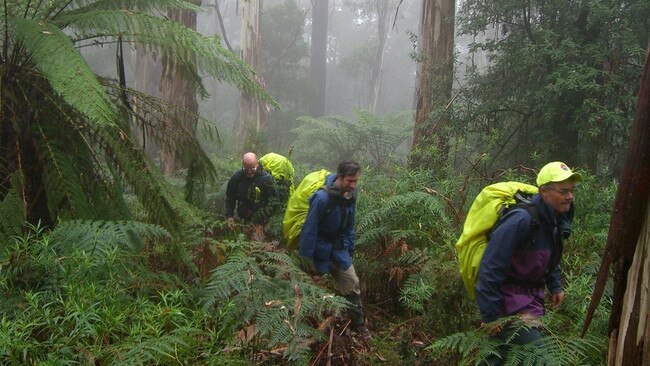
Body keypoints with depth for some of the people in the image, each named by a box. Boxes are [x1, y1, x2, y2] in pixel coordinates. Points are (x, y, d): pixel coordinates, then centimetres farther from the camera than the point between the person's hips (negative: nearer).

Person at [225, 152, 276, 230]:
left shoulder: (266, 179, -14)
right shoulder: (236, 177, -3)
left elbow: (272, 202, -13)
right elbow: (230, 198, 8)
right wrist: (229, 216, -2)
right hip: (242, 221, 3)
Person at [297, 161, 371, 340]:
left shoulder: (350, 195, -6)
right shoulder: (322, 197, -28)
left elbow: (349, 225, 6)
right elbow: (310, 229, -23)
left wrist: (349, 250, 7)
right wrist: (305, 258, -20)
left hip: (338, 247, 6)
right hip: (320, 248, -6)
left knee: (352, 283, 5)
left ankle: (358, 322, 18)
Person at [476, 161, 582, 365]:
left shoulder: (556, 219, 3)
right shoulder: (521, 220, -27)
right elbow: (491, 268, -27)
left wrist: (555, 286, 14)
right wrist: (490, 316, -24)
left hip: (531, 293, 9)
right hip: (509, 298, -9)